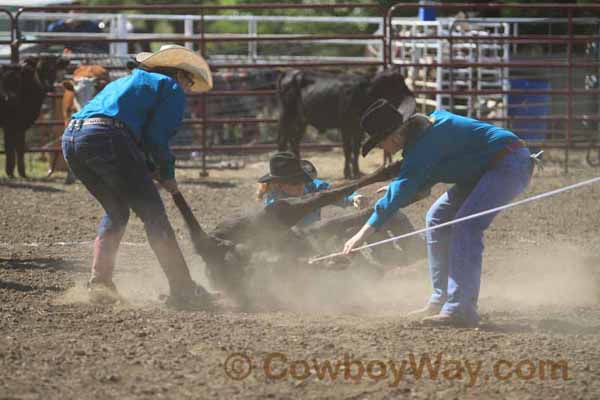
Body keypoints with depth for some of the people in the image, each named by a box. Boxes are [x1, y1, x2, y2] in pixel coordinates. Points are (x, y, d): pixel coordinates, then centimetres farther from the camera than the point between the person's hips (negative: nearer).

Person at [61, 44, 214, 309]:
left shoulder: (126, 82, 37)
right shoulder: (172, 88, 13)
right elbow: (157, 136, 1)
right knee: (153, 215, -1)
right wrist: (167, 174, 14)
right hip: (108, 138, -8)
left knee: (116, 212, 25)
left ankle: (99, 281, 15)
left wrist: (150, 170, 24)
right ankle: (182, 289, -3)